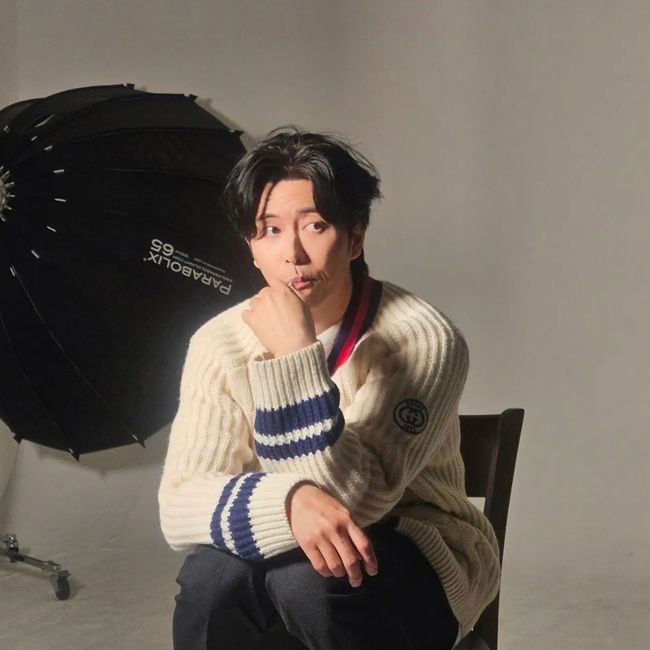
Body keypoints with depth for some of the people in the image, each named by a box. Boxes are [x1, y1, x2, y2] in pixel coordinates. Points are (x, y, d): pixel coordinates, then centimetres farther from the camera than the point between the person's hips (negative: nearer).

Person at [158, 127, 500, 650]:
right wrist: (292, 501, -37)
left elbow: (354, 501, -27)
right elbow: (179, 505, -18)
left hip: (418, 572, -3)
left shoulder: (421, 340, -21)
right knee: (212, 573, -28)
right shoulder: (220, 344, -9)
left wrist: (296, 358, -35)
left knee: (309, 576, -34)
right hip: (287, 554, 3)